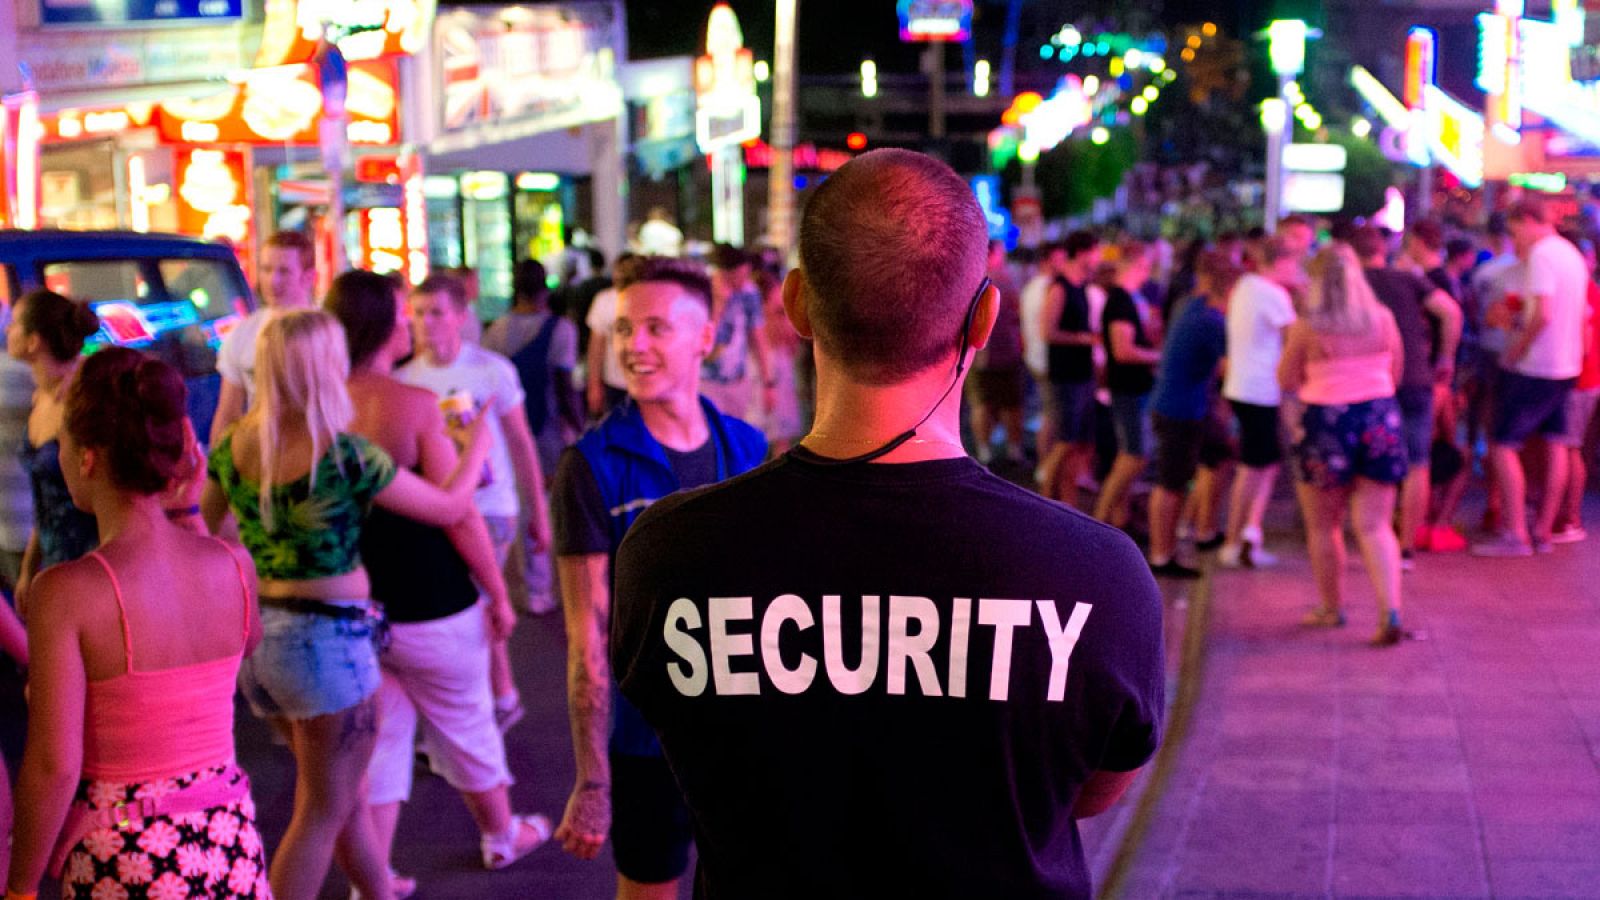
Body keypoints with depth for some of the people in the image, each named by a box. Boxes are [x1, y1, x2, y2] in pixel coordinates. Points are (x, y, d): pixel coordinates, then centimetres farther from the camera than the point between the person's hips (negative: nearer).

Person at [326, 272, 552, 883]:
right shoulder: (415, 405, -18)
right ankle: (501, 835, 38)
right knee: (466, 729, 17)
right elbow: (458, 515, -17)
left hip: (355, 610, 4)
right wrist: (499, 594, -5)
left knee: (378, 740, 13)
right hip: (431, 609, -4)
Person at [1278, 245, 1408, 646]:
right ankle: (1390, 610, -12)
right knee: (1374, 525, 4)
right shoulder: (1383, 319, 0)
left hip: (1327, 422, -3)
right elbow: (1396, 373, 12)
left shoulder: (1306, 327, -9)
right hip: (1381, 419, 3)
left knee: (1323, 526, 15)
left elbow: (1287, 380, -1)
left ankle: (1331, 607, 27)